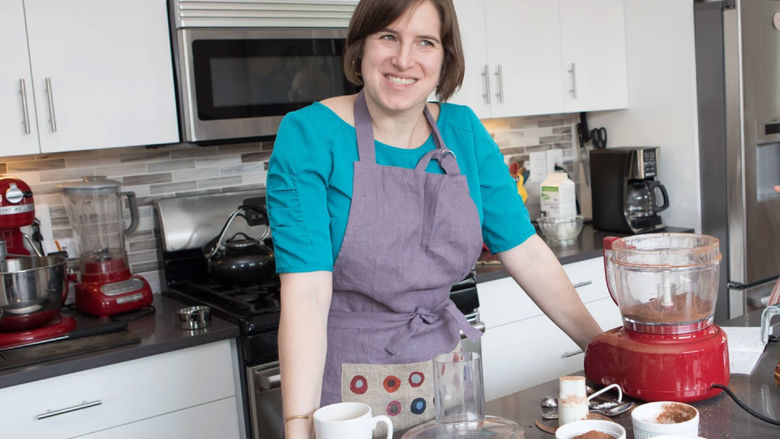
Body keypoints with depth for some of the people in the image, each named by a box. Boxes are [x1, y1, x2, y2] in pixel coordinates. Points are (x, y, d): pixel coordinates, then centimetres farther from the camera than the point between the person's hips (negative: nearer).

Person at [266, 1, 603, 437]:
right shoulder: (310, 135, -15)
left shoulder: (463, 131, 0)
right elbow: (306, 292, -21)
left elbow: (527, 251, 2)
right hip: (349, 383, -4)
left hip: (448, 373, 4)